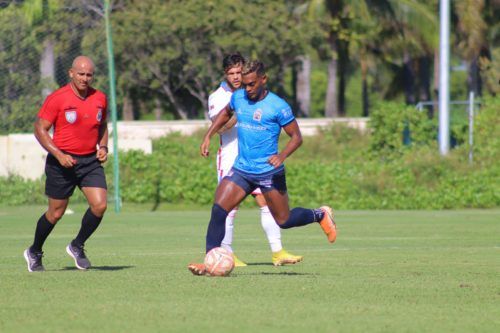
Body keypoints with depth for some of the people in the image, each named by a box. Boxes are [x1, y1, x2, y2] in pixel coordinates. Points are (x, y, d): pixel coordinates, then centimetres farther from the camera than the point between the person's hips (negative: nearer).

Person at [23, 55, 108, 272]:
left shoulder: (100, 99, 5)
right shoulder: (57, 99, -11)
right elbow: (40, 129, -9)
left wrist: (103, 146, 3)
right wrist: (58, 154, -19)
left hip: (90, 161, 4)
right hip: (62, 162, -4)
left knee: (99, 205, -12)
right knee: (56, 213, 4)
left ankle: (77, 247, 11)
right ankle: (34, 252, 28)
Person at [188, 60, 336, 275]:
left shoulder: (278, 106, -13)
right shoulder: (238, 98, 3)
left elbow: (296, 136, -7)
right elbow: (225, 114, 25)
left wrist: (281, 156, -24)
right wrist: (208, 136, 13)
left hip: (269, 172, -4)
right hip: (241, 169, 4)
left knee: (284, 221, 6)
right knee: (218, 209, -14)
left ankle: (320, 215, 35)